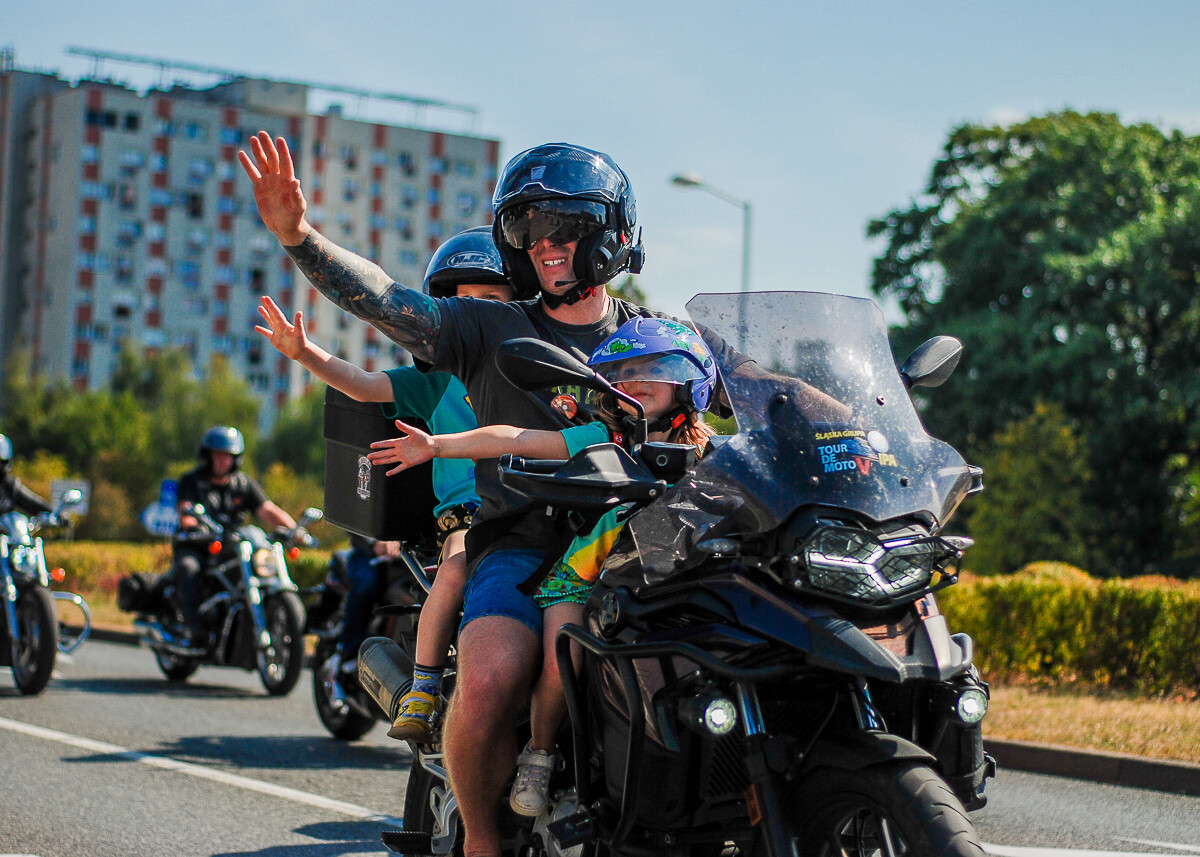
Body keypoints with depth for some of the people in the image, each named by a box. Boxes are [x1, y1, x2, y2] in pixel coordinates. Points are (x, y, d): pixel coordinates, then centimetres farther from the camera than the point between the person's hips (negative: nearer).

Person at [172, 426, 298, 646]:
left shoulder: (245, 484, 14)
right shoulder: (190, 481, 6)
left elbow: (267, 510, 1)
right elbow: (185, 510, -12)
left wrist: (291, 527, -19)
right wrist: (191, 525, -36)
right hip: (196, 546, -3)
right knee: (188, 568, -35)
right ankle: (193, 625, -40)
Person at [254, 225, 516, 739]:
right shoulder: (440, 375, 14)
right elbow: (365, 386, 5)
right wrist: (303, 351, -10)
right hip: (465, 508, -1)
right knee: (456, 571, -34)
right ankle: (421, 692, -24)